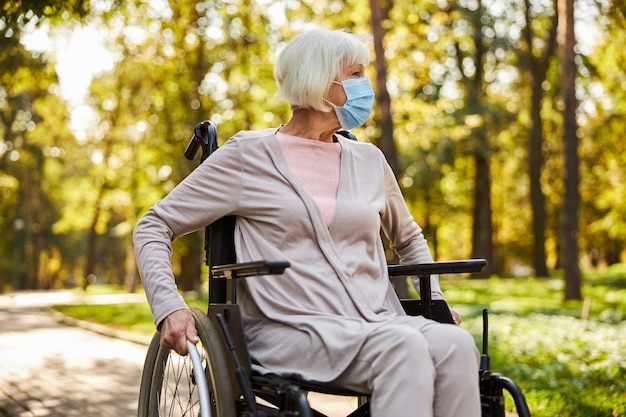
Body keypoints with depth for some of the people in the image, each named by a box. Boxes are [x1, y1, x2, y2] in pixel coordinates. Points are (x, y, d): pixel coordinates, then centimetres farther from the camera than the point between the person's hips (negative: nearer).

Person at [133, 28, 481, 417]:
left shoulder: (369, 161, 18)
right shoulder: (248, 156, 5)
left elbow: (408, 238, 36)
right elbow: (155, 226, 7)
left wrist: (436, 298, 19)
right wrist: (169, 306, -9)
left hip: (379, 324, 5)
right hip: (292, 331, -5)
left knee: (455, 345, -28)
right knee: (406, 346, -34)